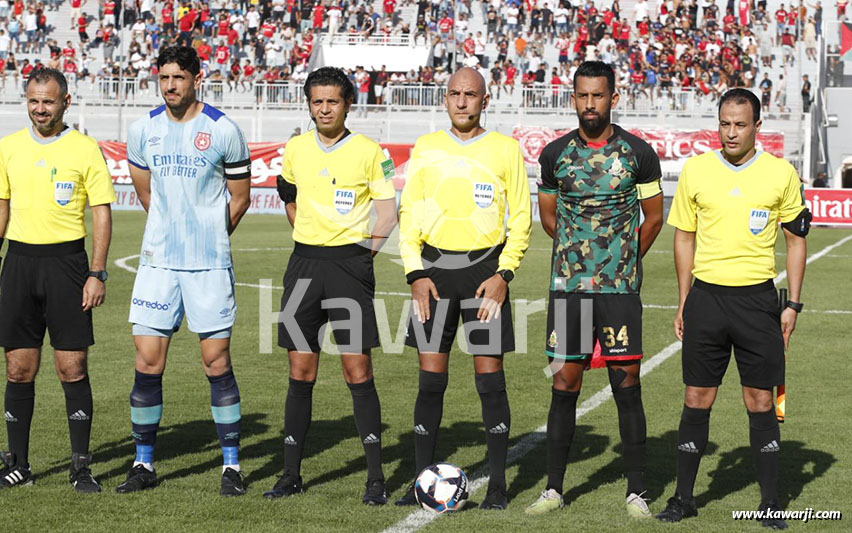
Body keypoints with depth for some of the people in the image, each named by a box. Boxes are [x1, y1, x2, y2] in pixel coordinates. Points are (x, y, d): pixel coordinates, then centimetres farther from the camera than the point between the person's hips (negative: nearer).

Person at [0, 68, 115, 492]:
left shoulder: (86, 149, -2)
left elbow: (102, 213, -2)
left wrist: (97, 274, -9)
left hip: (67, 259, -3)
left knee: (72, 368, -3)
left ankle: (81, 466, 6)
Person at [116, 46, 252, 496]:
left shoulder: (223, 130, -4)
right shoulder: (142, 130, 5)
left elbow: (239, 197, 7)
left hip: (209, 263, -3)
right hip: (157, 260, 3)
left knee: (217, 361, -1)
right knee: (147, 361, 0)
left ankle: (232, 464, 9)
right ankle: (144, 463, 12)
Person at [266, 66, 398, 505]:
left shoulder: (369, 152, -3)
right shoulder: (295, 149, 8)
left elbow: (388, 213, 1)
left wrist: (363, 251, -4)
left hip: (350, 262, -3)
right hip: (304, 263, 3)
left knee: (358, 371, -6)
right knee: (301, 373, 5)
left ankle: (375, 477, -1)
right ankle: (291, 474, 12)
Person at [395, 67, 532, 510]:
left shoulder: (505, 150, 2)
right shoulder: (425, 148, 8)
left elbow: (522, 217, 3)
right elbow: (408, 214, 8)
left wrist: (503, 273, -7)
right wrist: (415, 274, -2)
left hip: (485, 266, -2)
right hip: (434, 267, 2)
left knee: (490, 377, -1)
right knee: (431, 377, 1)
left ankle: (497, 485, 7)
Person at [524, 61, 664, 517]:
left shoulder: (638, 153, 0)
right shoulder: (555, 154, 5)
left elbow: (653, 216, 11)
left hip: (620, 288, -2)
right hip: (568, 286, 2)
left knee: (627, 385, -1)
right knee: (564, 385, 4)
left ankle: (636, 492, 7)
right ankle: (553, 488, 12)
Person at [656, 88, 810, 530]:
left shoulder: (781, 174, 0)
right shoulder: (695, 170, 3)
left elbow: (796, 239, 7)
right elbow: (684, 237, 10)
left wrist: (792, 304, 1)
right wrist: (683, 302, 7)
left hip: (757, 298, -1)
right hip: (706, 296, 1)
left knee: (760, 402, 2)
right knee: (697, 399, 4)